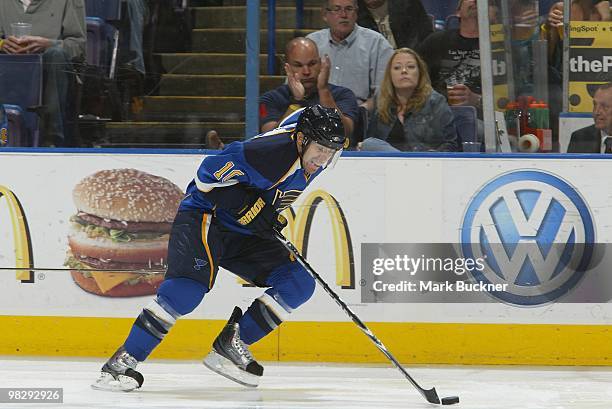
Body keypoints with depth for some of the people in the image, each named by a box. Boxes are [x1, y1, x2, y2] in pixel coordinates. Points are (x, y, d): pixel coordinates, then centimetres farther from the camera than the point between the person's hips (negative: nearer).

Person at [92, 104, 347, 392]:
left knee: (300, 284, -5)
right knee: (190, 285, -30)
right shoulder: (270, 152, -27)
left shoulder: (313, 163, 1)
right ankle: (123, 362, -27)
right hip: (205, 217, -9)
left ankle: (231, 345, -3)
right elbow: (210, 173, -25)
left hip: (244, 235, 9)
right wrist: (249, 208, -26)